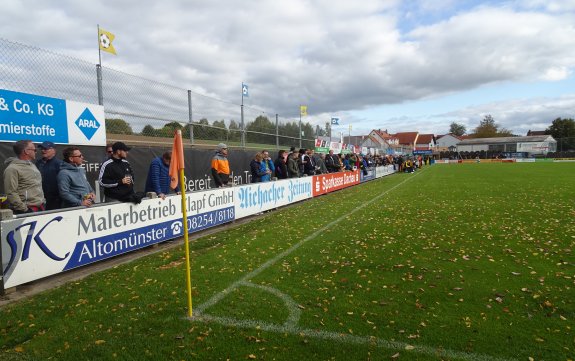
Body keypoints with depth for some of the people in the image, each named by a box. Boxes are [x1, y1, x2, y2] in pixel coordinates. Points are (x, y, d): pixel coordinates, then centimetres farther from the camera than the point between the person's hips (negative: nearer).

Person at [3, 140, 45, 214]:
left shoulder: (32, 165, 16)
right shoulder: (12, 169, -11)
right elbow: (11, 193, -16)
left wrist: (43, 202, 14)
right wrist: (24, 210, -18)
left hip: (41, 208, 8)